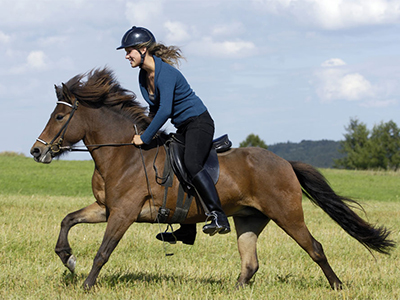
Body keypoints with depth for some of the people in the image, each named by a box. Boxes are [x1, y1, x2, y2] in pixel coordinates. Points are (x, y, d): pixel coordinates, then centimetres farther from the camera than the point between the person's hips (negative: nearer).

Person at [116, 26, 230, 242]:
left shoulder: (165, 73, -23)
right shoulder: (144, 75, 6)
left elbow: (165, 111, -32)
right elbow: (155, 108, 19)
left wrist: (145, 138, -26)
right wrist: (147, 130, 7)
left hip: (199, 123, -10)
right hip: (183, 128, 10)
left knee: (191, 163, -31)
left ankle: (219, 217, -35)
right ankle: (187, 231, 20)